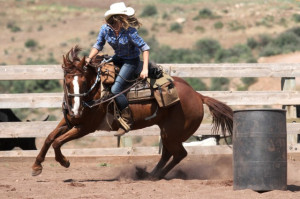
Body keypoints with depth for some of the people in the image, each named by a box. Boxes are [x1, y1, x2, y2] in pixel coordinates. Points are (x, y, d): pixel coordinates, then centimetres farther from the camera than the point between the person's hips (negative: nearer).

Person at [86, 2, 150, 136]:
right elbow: (98, 45, 4)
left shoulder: (129, 32, -27)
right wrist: (89, 59, -10)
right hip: (118, 58, 7)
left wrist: (145, 69, -27)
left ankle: (127, 120, -6)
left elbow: (144, 48, -22)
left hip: (131, 61, -7)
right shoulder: (106, 29, -12)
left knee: (115, 89, -18)